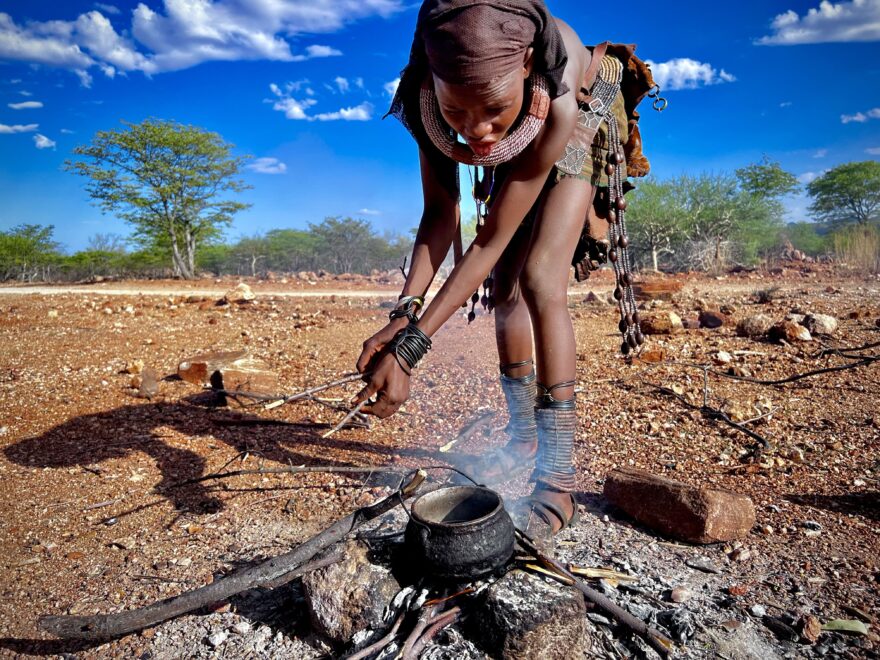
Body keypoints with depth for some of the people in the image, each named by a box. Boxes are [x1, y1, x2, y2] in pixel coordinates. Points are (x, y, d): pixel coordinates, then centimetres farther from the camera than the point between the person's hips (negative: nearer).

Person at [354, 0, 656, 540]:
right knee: (505, 288, 0)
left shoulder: (558, 101, -43)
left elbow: (492, 239, -41)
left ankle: (558, 477, -20)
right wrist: (405, 311, -38)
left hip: (580, 132, -4)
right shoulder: (428, 94, -32)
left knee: (540, 281, -24)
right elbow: (440, 213, -24)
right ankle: (524, 438, 15)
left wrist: (411, 347, -43)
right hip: (518, 151, 5)